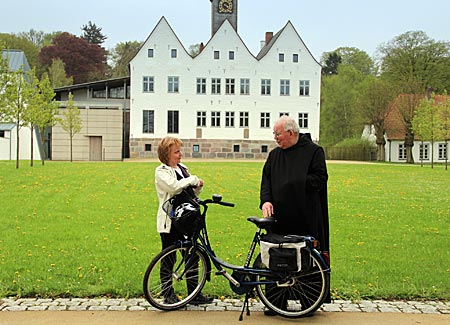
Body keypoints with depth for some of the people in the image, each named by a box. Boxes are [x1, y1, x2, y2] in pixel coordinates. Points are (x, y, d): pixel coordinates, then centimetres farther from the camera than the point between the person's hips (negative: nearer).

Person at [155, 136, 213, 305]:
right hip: (170, 222, -7)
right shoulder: (161, 172, -7)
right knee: (169, 259, 3)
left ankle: (195, 294, 16)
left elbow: (192, 193, 21)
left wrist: (198, 186, -1)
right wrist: (193, 179, -14)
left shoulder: (183, 168, 14)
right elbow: (174, 186, -26)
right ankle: (168, 294, 14)